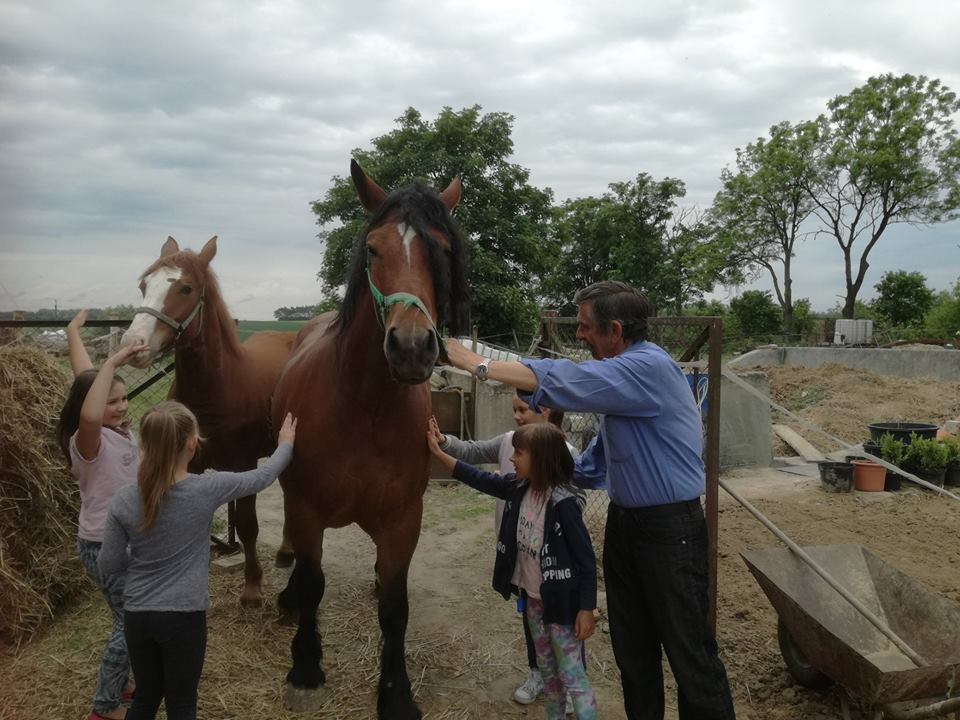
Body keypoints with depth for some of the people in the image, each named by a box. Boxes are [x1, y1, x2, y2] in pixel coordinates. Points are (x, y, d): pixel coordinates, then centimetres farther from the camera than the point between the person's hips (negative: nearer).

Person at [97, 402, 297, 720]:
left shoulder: (124, 501, -9)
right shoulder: (208, 489, -16)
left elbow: (108, 565, -2)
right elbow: (262, 477, 0)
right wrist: (286, 444, 17)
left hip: (137, 616, 3)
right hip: (184, 616, -3)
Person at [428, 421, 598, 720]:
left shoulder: (563, 502, -25)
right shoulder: (519, 488, -5)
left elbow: (586, 558, -21)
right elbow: (479, 479, 6)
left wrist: (586, 609, -18)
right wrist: (438, 452, 6)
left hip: (561, 602, -7)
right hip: (532, 597, 7)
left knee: (571, 675, 1)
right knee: (546, 668, 21)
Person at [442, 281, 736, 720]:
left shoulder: (650, 367, -21)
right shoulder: (620, 373, 10)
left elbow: (563, 379, -28)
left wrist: (478, 364, -23)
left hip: (670, 528, -9)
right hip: (623, 520, 9)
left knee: (688, 649, 2)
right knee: (631, 646, 16)